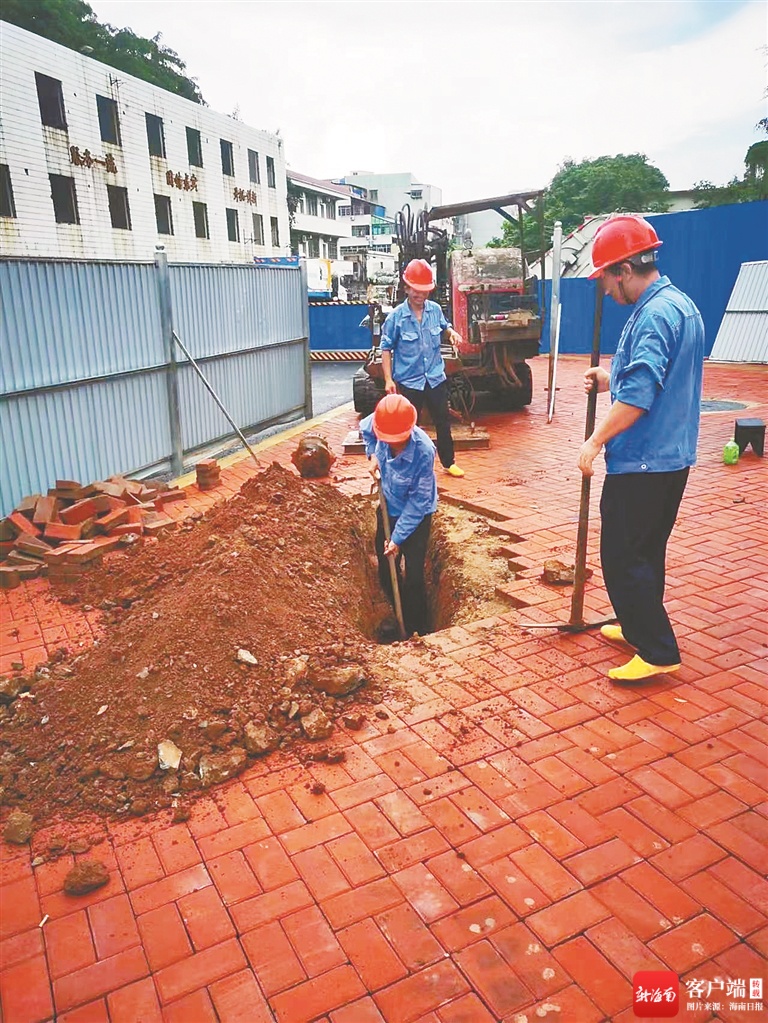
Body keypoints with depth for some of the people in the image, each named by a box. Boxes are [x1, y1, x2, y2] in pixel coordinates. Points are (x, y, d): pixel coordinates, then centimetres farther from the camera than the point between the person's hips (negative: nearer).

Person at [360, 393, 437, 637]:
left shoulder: (424, 451, -34)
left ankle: (418, 630, 18)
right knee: (385, 572, 16)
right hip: (388, 509, 6)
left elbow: (418, 501, -25)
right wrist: (373, 455, -7)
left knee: (413, 578, -2)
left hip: (416, 516, -5)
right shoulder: (378, 427, -22)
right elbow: (364, 427, 7)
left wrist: (398, 537, -22)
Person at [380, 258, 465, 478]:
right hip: (409, 382, -4)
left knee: (443, 421, 13)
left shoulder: (435, 309, 0)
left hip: (436, 378, 4)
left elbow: (444, 325, 21)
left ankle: (448, 462, 29)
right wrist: (388, 379, -14)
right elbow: (386, 349, -8)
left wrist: (452, 332, -3)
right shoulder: (396, 316, -11)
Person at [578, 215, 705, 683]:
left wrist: (596, 440, -18)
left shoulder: (654, 315, -20)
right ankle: (640, 627, 34)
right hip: (670, 456, 11)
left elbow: (639, 396, -26)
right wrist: (610, 381, 13)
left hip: (643, 462, -10)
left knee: (623, 557, -3)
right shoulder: (679, 304, 14)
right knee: (645, 551, 20)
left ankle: (659, 652, 4)